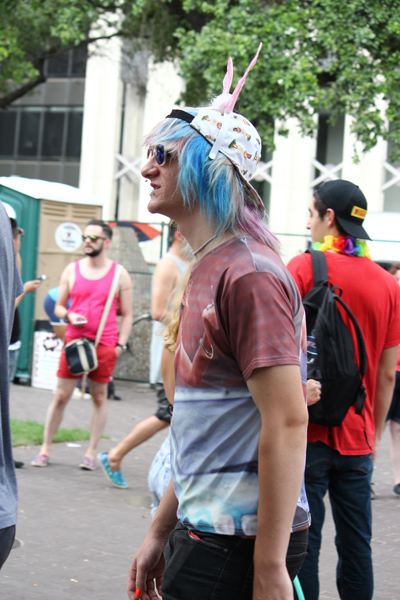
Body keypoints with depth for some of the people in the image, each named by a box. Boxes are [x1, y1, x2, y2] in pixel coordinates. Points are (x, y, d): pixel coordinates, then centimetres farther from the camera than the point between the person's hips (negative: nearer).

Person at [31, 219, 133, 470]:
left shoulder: (120, 275, 3)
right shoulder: (72, 270, 8)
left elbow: (127, 315, 5)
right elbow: (58, 306, 15)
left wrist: (120, 344, -4)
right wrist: (68, 315, -7)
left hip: (105, 345, -1)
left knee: (100, 398, 4)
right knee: (61, 396, 1)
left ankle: (91, 453, 12)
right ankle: (45, 449, 10)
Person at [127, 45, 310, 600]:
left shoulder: (249, 276, -17)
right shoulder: (206, 272, 13)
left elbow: (288, 424, -22)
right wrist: (161, 532, 19)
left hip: (241, 543, -9)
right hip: (203, 529, 9)